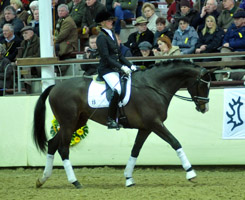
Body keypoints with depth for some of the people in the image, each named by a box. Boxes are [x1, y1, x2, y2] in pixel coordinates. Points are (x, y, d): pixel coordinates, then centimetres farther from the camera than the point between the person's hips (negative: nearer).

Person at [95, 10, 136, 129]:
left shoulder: (112, 34, 17)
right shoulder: (102, 37, -9)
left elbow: (119, 54, 20)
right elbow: (106, 57, -16)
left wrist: (130, 65, 9)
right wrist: (121, 67, -20)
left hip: (116, 69, 9)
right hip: (106, 70, -9)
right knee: (118, 89, -27)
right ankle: (111, 120, -22)